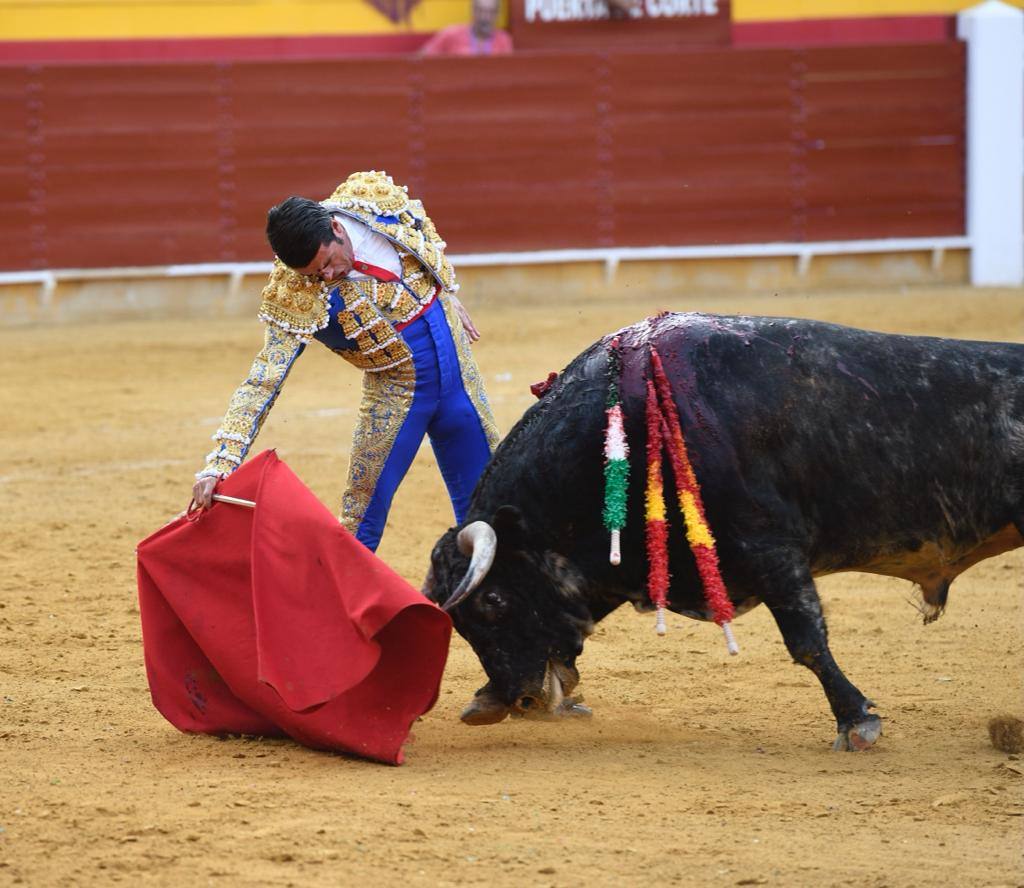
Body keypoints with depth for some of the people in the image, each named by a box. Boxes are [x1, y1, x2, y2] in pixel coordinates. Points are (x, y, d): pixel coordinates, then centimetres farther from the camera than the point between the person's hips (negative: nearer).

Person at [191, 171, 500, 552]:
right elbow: (262, 381, -29)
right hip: (396, 388, -4)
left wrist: (448, 292, 11)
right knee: (364, 510, -8)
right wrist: (219, 464, -37)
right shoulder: (293, 296, -27)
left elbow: (424, 231, 6)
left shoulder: (374, 196, -18)